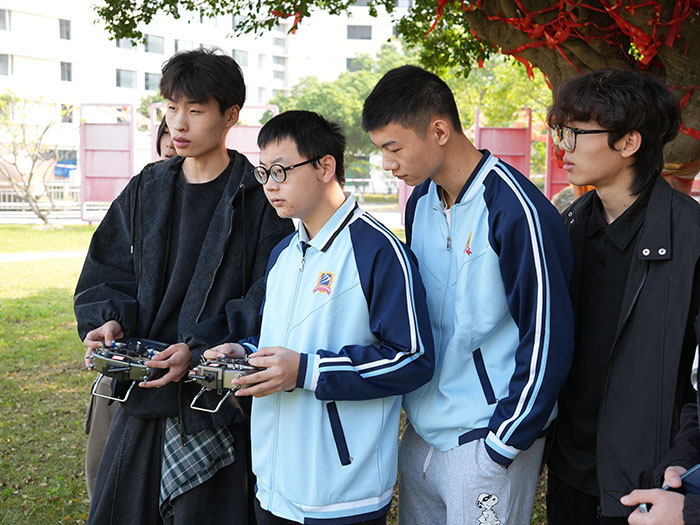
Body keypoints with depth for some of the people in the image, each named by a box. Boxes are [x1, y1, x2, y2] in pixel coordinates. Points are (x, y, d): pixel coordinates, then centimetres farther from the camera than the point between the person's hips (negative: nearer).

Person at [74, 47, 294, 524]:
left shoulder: (258, 199, -6)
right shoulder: (147, 189, 10)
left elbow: (267, 302, -10)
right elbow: (107, 273, 13)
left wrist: (199, 349, -21)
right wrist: (110, 320, -7)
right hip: (142, 398, 5)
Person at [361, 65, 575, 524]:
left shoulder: (517, 213, -19)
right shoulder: (421, 201, 5)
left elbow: (547, 343, -17)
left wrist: (502, 446, -13)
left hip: (489, 440, -7)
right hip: (421, 435, 7)